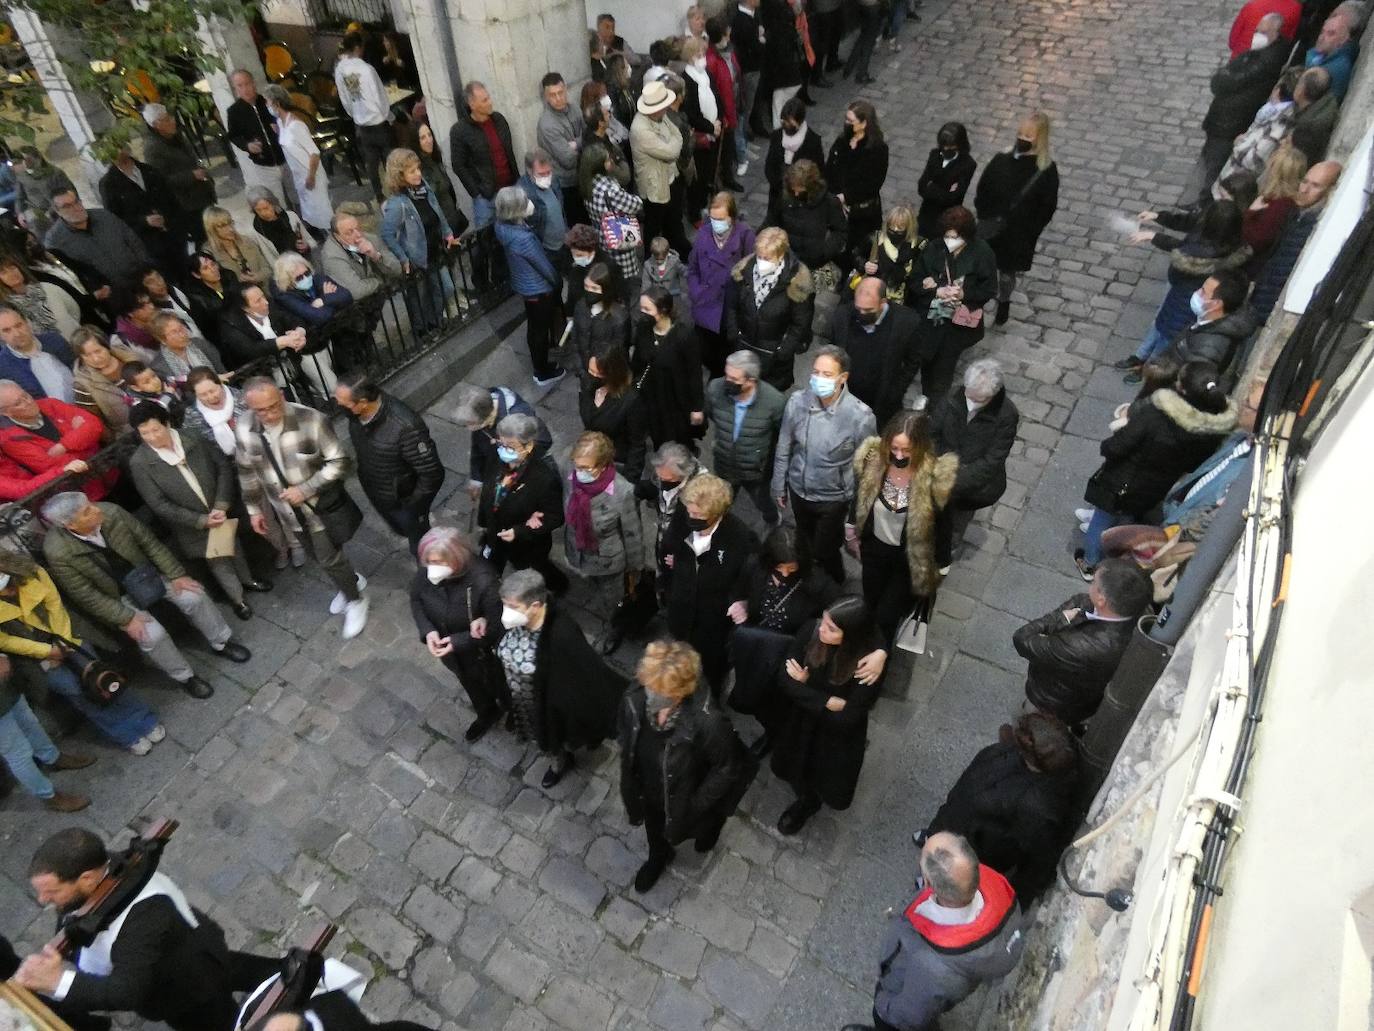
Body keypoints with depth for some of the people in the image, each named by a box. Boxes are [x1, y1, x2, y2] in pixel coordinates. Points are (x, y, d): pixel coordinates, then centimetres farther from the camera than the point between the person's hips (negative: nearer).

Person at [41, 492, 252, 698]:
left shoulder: (110, 512, -20)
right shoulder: (58, 553, -26)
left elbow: (149, 542, -8)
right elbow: (86, 596, -18)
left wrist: (175, 575, -9)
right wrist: (126, 618, -21)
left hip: (143, 573, 3)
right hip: (115, 596, -3)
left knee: (193, 594, -15)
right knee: (151, 635, -23)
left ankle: (222, 642, 9)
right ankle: (185, 677, 2)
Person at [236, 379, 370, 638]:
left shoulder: (310, 420, -26)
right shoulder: (244, 430, -13)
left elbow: (340, 463, -20)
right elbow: (247, 472, 4)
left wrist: (305, 489, -24)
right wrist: (254, 509, 11)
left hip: (322, 504, -4)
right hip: (288, 510, 4)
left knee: (329, 559, 2)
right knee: (321, 556, 20)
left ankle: (355, 600, 29)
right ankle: (351, 580, 49)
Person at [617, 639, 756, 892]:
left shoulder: (708, 722, -42)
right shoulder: (633, 700, -30)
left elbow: (729, 766, -22)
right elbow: (626, 743, -8)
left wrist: (697, 805, -15)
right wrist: (630, 786, 1)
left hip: (684, 798, -3)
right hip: (648, 792, 3)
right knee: (654, 830, 34)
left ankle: (708, 827, 69)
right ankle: (658, 857, 68)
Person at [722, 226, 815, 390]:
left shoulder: (797, 281, -23)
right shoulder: (744, 270, -13)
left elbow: (800, 324, -14)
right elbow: (731, 306, 2)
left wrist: (784, 352, -13)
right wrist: (733, 335, -1)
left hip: (775, 353, -3)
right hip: (743, 346, 4)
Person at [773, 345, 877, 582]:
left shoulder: (860, 415, -26)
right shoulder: (797, 402, -18)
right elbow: (784, 449, -3)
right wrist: (779, 485, 6)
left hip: (833, 498, -3)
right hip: (798, 491, 4)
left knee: (824, 553, 12)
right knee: (806, 546, 27)